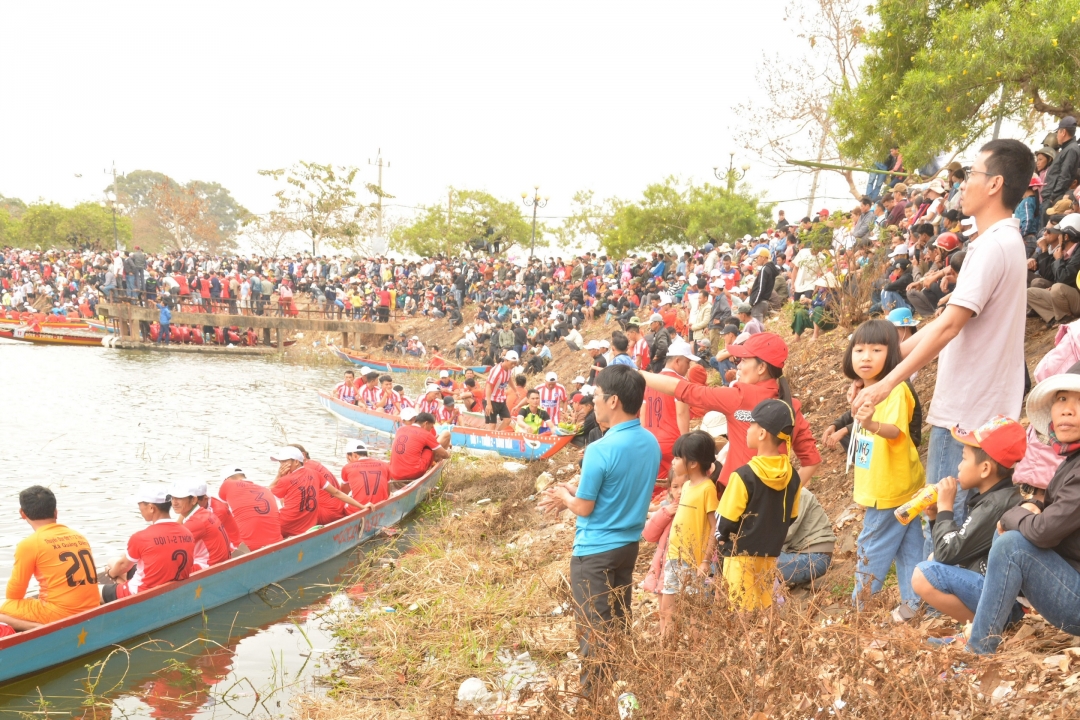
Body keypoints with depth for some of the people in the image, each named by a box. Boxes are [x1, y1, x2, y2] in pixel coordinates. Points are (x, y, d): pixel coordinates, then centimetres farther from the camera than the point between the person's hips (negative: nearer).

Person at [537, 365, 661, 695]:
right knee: (619, 621, 20)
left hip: (595, 551, -7)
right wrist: (574, 490, 10)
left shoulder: (600, 450, -25)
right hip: (629, 544, 8)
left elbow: (584, 508, -17)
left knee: (593, 629, 6)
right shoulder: (651, 443, -2)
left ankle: (594, 696, 16)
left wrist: (564, 496, 4)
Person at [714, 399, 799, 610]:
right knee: (764, 611, 15)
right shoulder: (791, 476, -1)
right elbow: (790, 518, 9)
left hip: (742, 557, -6)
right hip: (770, 557, 6)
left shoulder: (744, 476, -19)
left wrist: (723, 544, 5)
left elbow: (725, 521, -13)